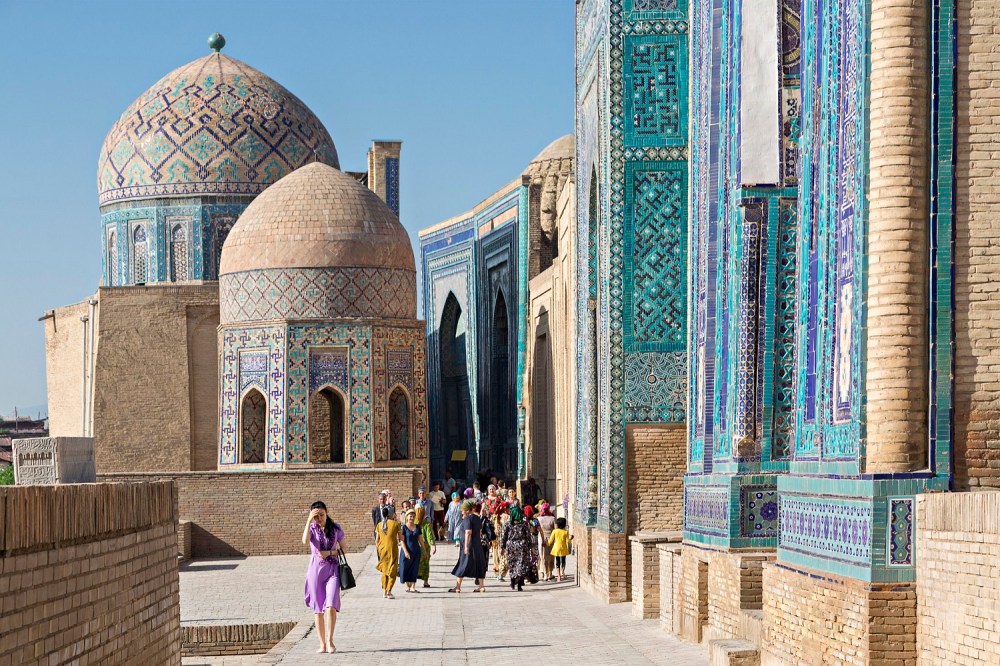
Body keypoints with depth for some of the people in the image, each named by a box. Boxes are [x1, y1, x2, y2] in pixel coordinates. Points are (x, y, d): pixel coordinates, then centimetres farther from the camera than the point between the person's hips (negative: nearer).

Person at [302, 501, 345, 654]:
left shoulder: (335, 528, 1)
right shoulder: (312, 528, 0)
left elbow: (343, 548, 7)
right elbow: (305, 541, -22)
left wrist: (329, 553, -10)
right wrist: (309, 521, -23)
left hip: (332, 569, -1)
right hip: (316, 569, 1)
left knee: (331, 606, -15)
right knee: (318, 609, 5)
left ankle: (330, 641, -5)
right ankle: (322, 644, 12)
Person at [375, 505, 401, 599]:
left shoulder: (379, 525, 3)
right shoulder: (395, 523, -8)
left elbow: (377, 541, 5)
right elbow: (401, 538, 1)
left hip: (382, 549, 4)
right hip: (392, 549, -4)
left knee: (384, 570, 18)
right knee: (392, 571, 3)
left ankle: (384, 591, 16)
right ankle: (389, 591, -10)